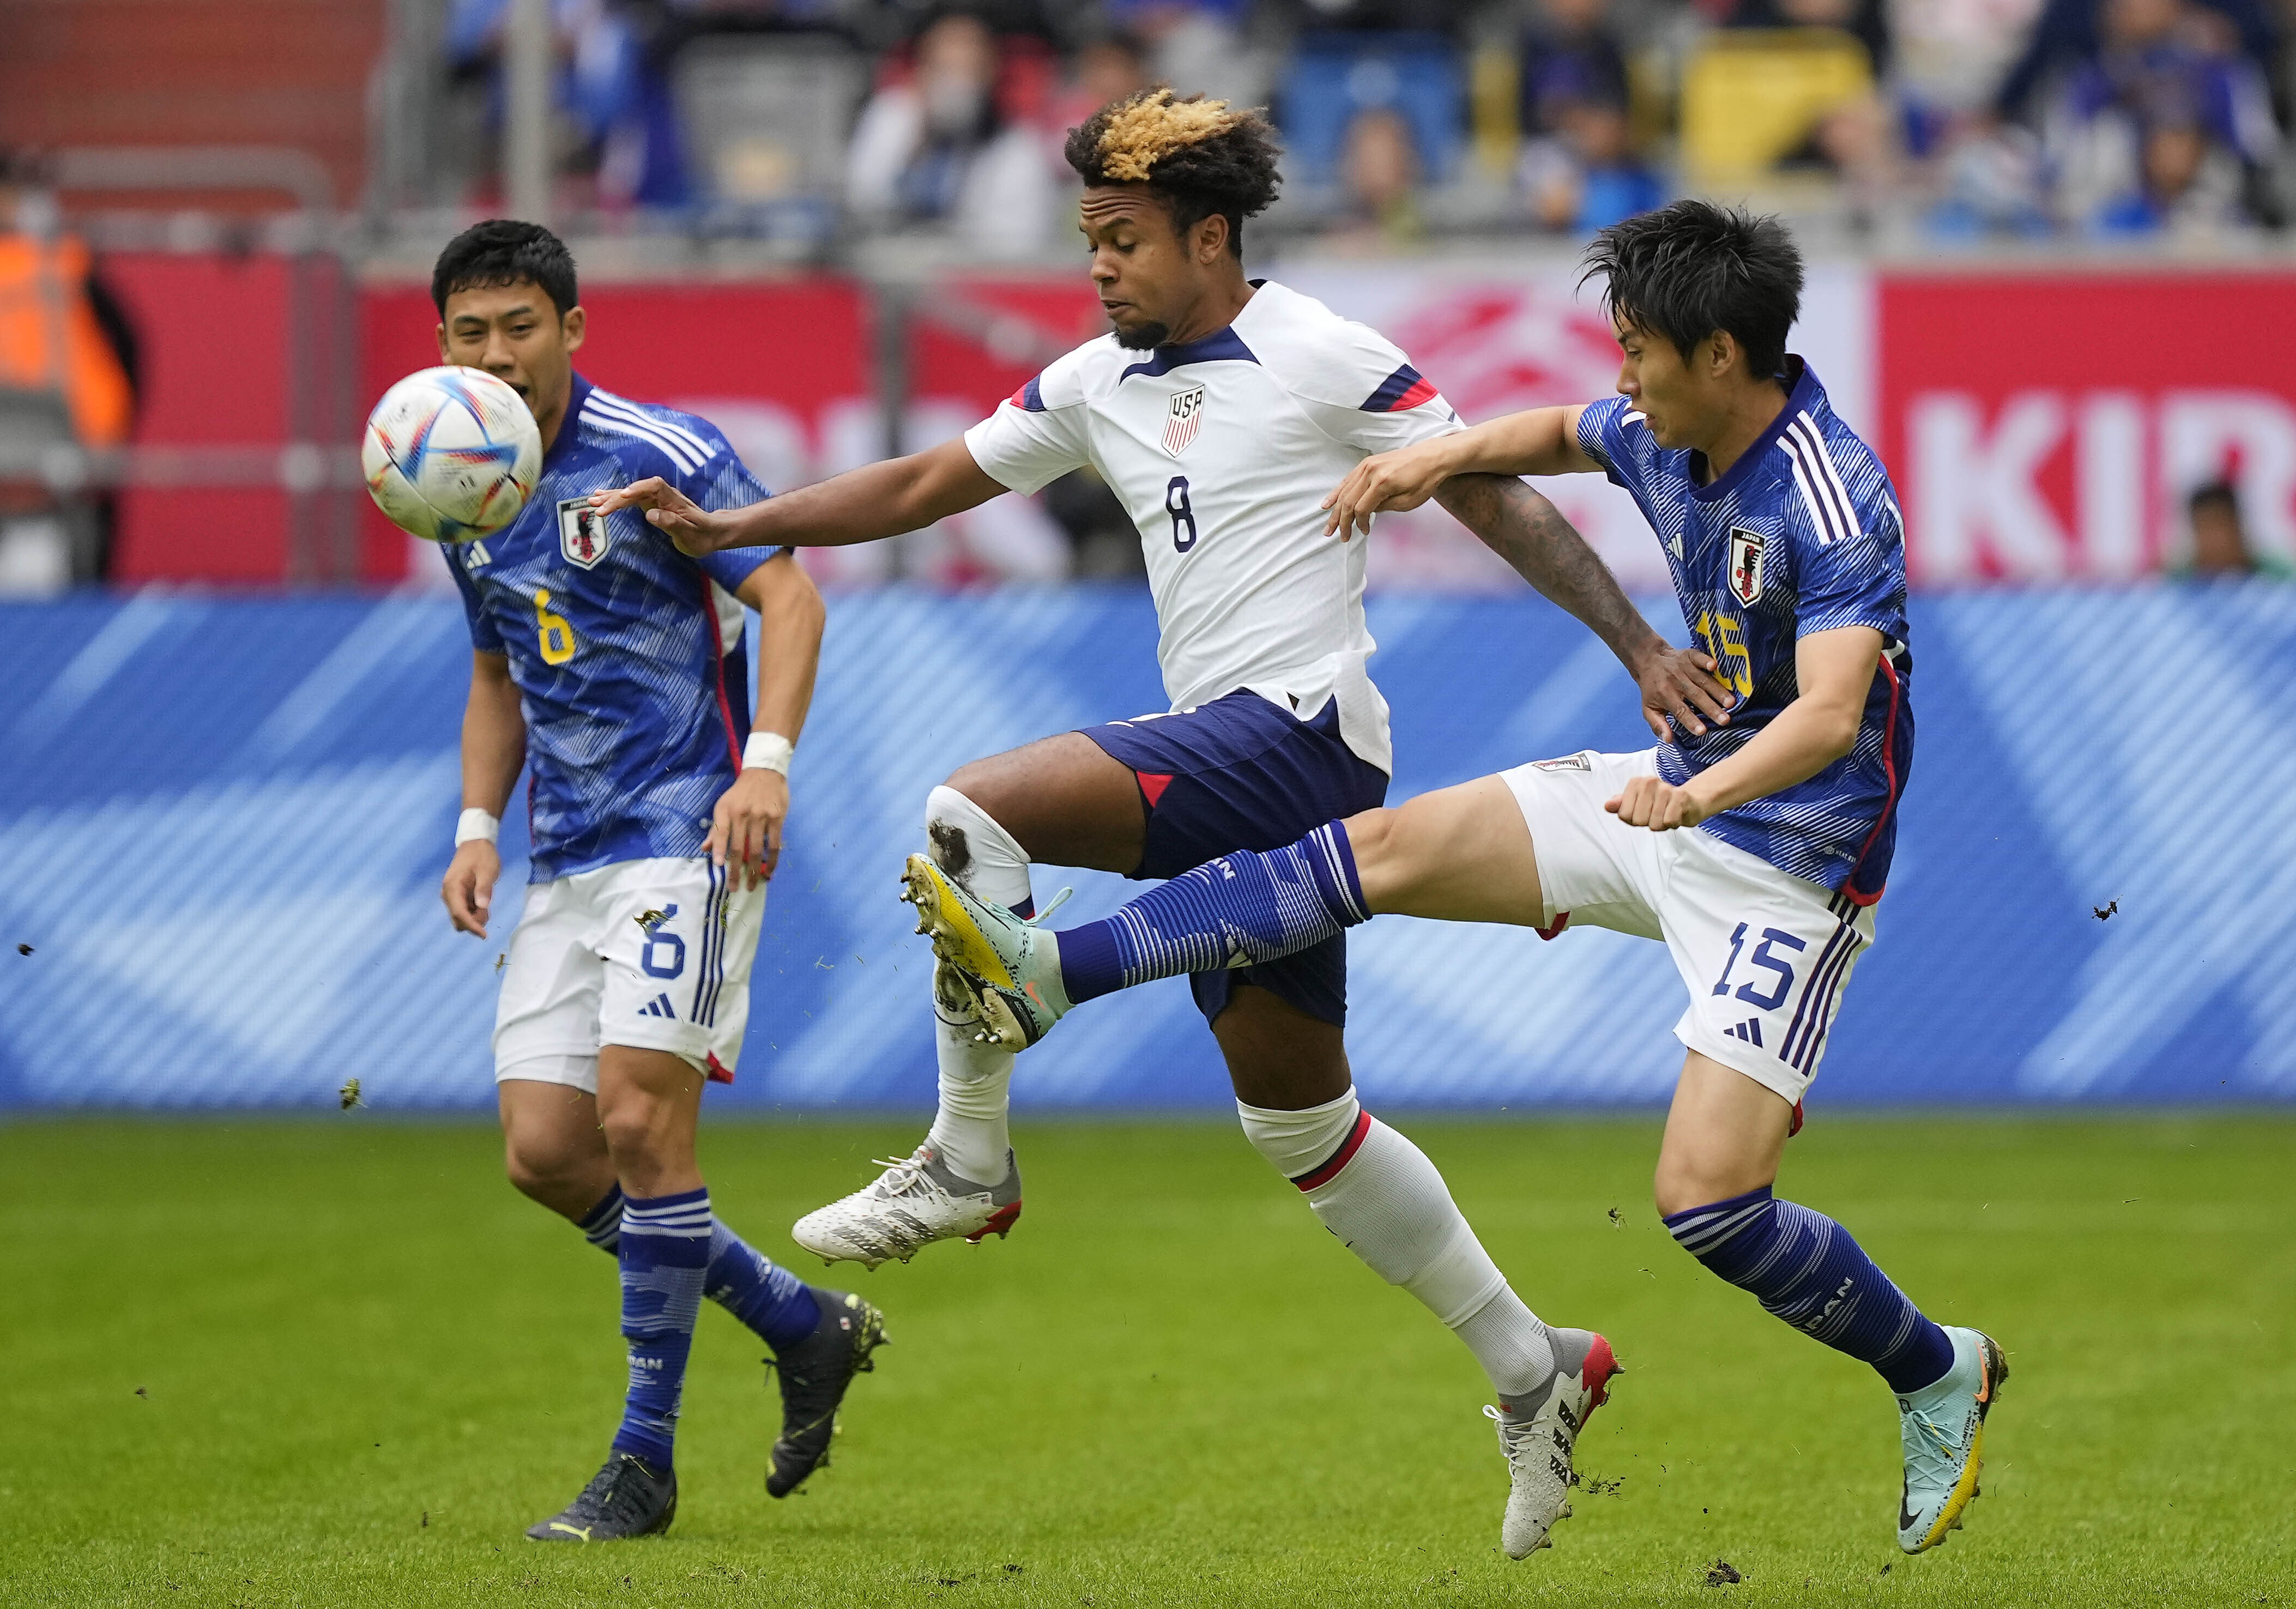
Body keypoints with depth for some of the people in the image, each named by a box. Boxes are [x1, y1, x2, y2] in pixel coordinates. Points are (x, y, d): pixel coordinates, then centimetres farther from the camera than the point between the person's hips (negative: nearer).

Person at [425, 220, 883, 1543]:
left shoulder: (660, 454, -9)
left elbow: (790, 596, -12)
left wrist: (767, 764, -25)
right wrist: (479, 822, 10)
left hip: (686, 836, -8)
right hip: (567, 861, 8)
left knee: (638, 1121, -17)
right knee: (546, 1151, -1)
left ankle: (644, 1462, -7)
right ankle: (806, 1326, 16)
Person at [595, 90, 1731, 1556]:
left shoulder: (1325, 360, -6)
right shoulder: (1100, 386, 15)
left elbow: (1497, 500, -3)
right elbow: (924, 487, 20)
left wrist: (1640, 645, -9)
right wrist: (727, 528, 12)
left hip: (1298, 728, -9)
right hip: (1228, 783, 9)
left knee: (977, 813, -23)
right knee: (1300, 1117, 12)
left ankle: (969, 1159, -11)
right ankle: (1532, 1367, 21)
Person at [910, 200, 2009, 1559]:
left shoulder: (1834, 504, -27)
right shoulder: (1667, 437, -1)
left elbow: (1832, 712, -41)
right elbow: (1564, 434, 23)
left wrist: (1699, 796, -58)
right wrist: (1443, 456, 4)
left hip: (1792, 861, -8)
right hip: (1680, 797, 8)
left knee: (1707, 1200, -16)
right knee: (1383, 850, -1)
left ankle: (1941, 1377, 7)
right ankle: (1050, 975, -3)